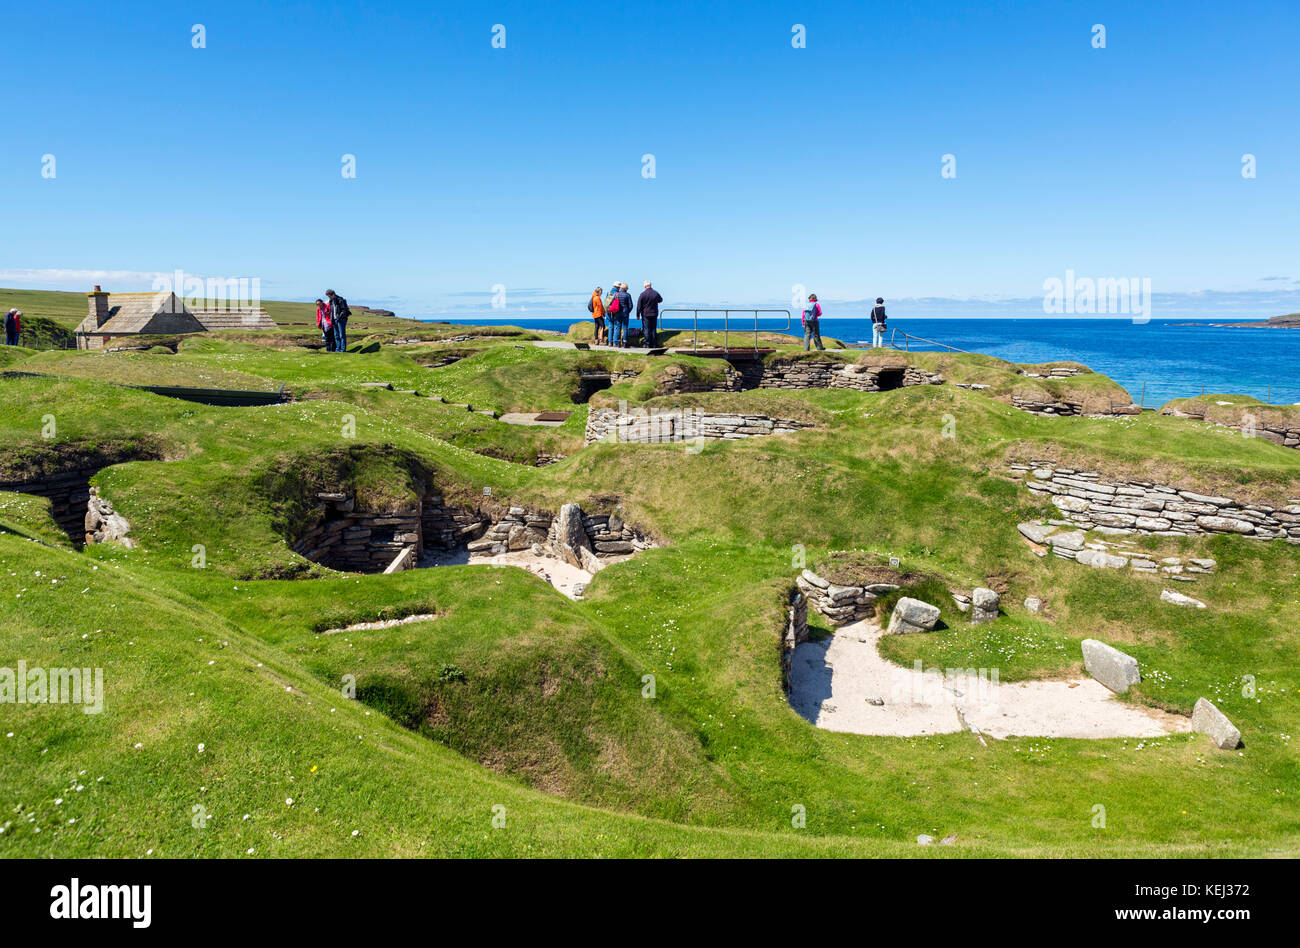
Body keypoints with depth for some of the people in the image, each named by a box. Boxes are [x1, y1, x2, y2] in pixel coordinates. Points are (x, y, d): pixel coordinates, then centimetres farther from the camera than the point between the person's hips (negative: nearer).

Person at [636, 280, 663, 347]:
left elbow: (639, 305, -8)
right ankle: (654, 344, 8)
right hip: (654, 314, 3)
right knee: (653, 329, 9)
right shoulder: (656, 293, 0)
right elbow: (660, 300, 21)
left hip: (645, 314, -3)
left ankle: (647, 344, -4)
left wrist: (638, 315, -1)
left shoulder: (643, 294, -11)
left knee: (646, 329, 0)